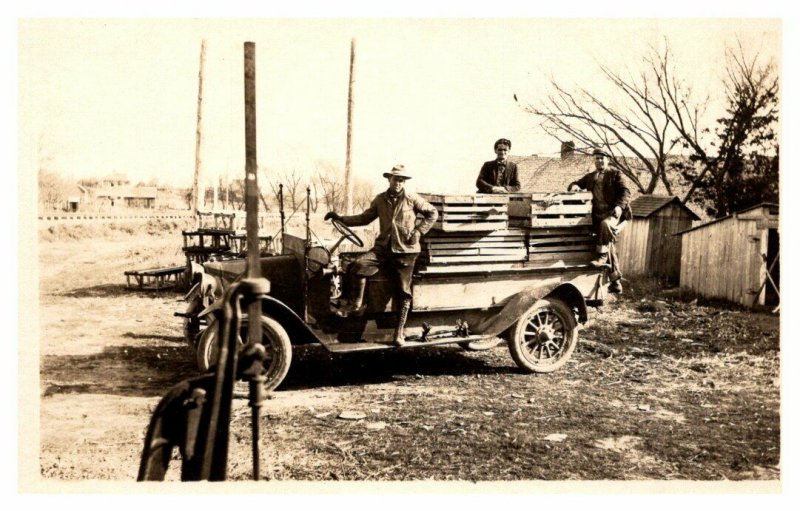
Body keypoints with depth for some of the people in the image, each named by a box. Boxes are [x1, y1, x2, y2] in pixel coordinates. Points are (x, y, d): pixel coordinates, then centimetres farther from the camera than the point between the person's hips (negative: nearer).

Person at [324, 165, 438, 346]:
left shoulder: (412, 199, 0)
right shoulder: (380, 200, 10)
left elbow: (432, 213, 7)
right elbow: (364, 218, 15)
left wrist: (418, 231, -4)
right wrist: (340, 218, 5)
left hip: (405, 251, -2)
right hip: (383, 248, 2)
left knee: (404, 291, -4)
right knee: (358, 265, -23)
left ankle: (399, 331, 5)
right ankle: (356, 303, -5)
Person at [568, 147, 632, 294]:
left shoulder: (614, 174, 7)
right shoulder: (589, 177, 20)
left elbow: (625, 191, -2)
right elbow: (576, 184, 27)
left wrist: (619, 206, -20)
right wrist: (573, 186, 1)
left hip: (613, 213, -4)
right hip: (598, 215, 4)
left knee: (605, 224, -39)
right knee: (610, 247, 1)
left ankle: (602, 256, -30)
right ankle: (616, 282, 6)